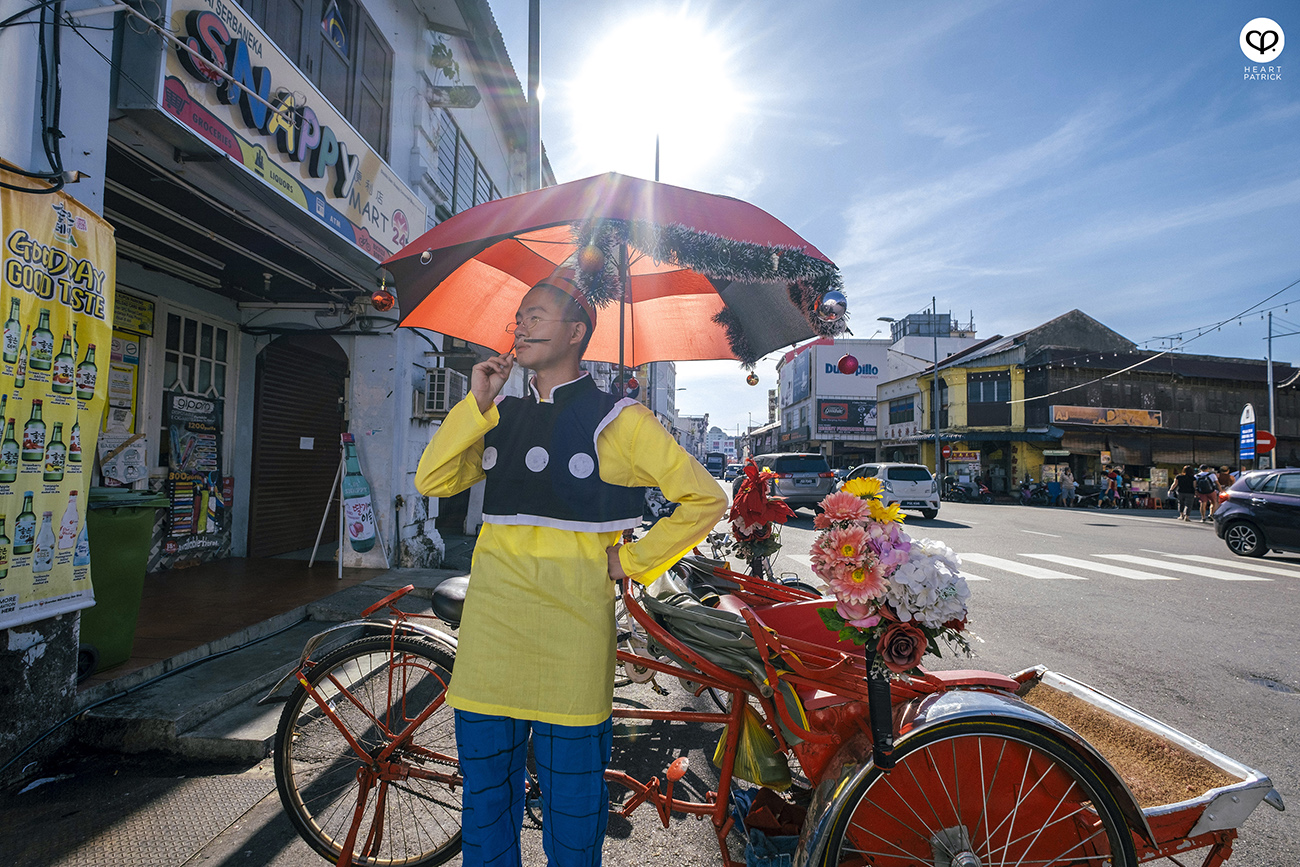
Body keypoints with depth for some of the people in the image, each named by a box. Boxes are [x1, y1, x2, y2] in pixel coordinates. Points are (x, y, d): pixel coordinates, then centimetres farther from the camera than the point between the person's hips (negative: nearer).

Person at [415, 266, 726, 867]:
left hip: (573, 622, -4)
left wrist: (632, 560, -4)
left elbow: (705, 499, -2)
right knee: (485, 784, 15)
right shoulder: (501, 416, 13)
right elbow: (432, 481, 3)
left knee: (572, 791, 8)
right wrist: (477, 403, -4)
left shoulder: (616, 419, -3)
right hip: (490, 620, 5)